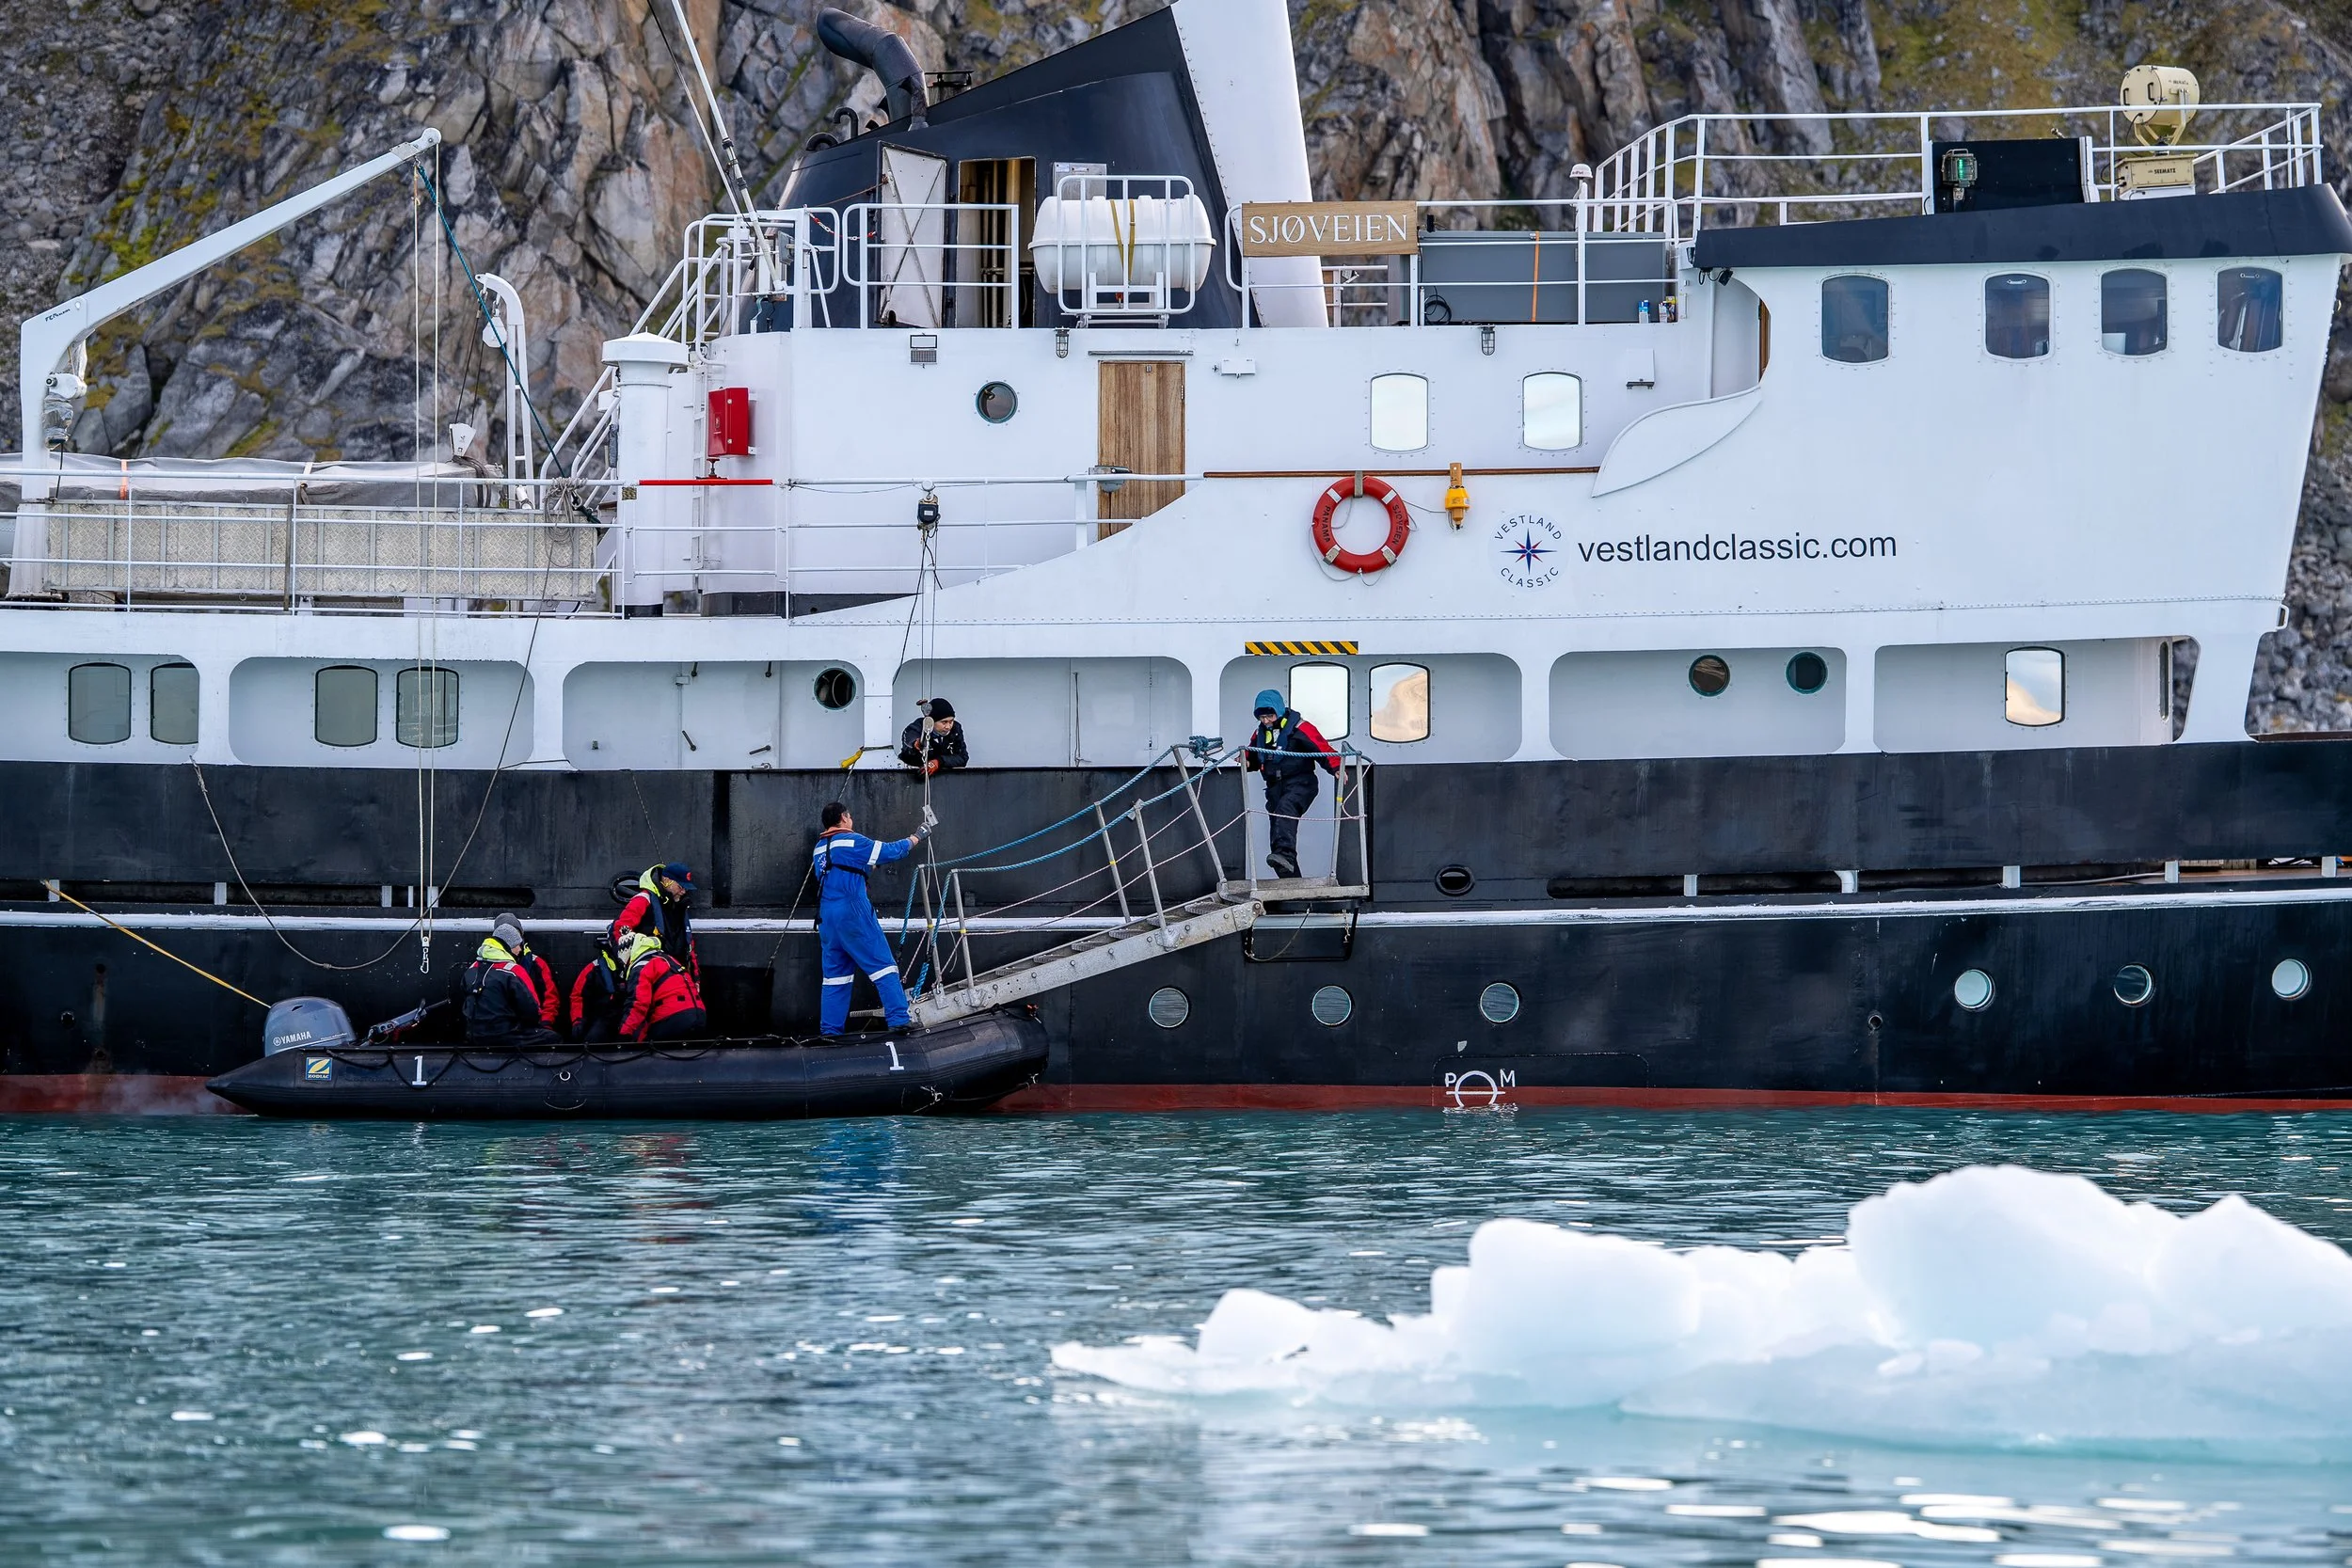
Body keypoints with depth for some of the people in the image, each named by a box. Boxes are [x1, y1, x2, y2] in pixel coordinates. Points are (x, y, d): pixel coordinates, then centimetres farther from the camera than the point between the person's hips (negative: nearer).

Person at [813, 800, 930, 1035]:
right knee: (883, 964, -4)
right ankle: (899, 1020, -12)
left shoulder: (820, 849, 15)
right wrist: (914, 839, 18)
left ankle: (830, 1031, 7)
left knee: (835, 973, 10)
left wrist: (870, 868, 28)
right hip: (853, 912, -7)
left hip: (826, 917, 7)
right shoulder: (852, 841, -4)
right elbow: (890, 852, 2)